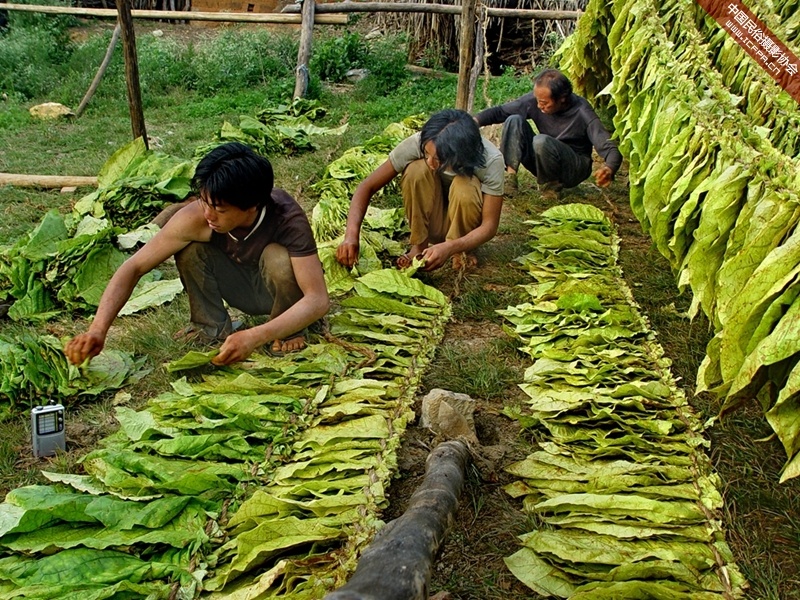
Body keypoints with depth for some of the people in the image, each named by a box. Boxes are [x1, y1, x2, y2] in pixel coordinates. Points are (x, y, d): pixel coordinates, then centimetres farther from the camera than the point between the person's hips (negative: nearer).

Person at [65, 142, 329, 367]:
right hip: (243, 290, 3)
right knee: (189, 244, -23)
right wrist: (97, 330, -36)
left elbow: (318, 299, -40)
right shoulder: (197, 217, -29)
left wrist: (255, 337, -52)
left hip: (282, 289, -2)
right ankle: (212, 327, -3)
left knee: (278, 258, -35)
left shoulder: (288, 219, -36)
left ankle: (288, 334, -8)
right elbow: (134, 267, -24)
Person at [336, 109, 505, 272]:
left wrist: (449, 248, -43)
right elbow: (367, 186, -24)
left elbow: (490, 225, -26)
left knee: (464, 186, -34)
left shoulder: (491, 160, -29)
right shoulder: (417, 144, -27)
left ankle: (461, 252, -9)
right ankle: (419, 246, -13)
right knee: (417, 169, -30)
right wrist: (351, 235, -39)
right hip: (431, 221, 1)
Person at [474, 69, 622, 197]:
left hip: (574, 169, -4)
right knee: (514, 120, -16)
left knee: (541, 141, -35)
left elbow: (611, 149, -29)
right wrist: (475, 121, -23)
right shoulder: (534, 100, -14)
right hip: (544, 165, 5)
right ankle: (510, 177, -18)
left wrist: (609, 169, -52)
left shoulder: (582, 112, -25)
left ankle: (553, 186, -12)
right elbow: (500, 112, -5)